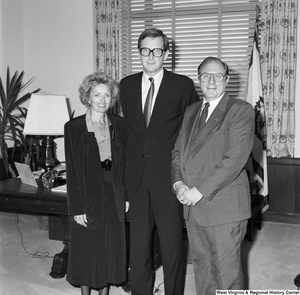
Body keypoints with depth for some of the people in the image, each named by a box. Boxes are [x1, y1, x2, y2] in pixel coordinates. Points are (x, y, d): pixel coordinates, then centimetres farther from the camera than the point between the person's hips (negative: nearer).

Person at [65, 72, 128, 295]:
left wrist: (126, 196, 3)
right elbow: (72, 170, -9)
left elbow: (125, 164, 6)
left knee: (112, 249, 13)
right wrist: (77, 208, -11)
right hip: (88, 197, -3)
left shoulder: (119, 125, 2)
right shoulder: (74, 128, -9)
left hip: (114, 198, 3)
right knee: (87, 250, 9)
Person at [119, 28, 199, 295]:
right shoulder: (127, 85, 8)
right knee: (138, 242, 13)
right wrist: (135, 158, 14)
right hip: (137, 174, 4)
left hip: (169, 175, -3)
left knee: (172, 242, 6)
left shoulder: (183, 85, -4)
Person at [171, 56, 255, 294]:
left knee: (227, 272, 4)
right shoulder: (191, 112, 15)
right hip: (193, 205, 6)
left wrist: (200, 191, -20)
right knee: (201, 265, 18)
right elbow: (178, 152, 15)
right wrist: (178, 183, -4)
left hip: (224, 206, -6)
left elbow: (234, 159, -18)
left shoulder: (241, 111, -8)